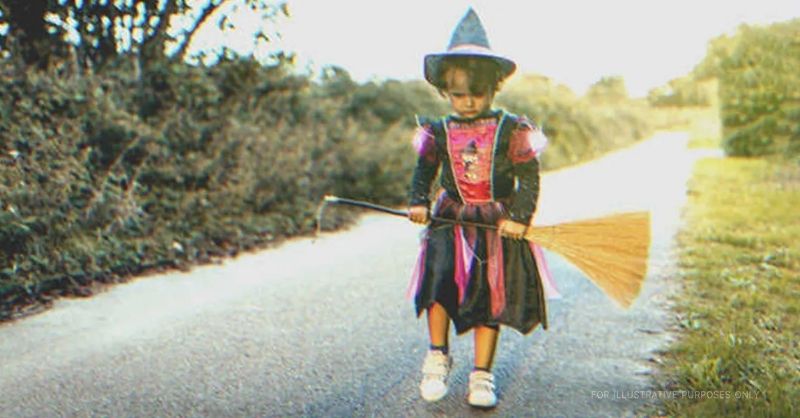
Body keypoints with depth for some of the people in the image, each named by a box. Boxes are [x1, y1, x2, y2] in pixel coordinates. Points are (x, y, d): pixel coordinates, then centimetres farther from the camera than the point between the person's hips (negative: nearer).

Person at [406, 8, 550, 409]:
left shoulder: (511, 130, -4)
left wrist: (519, 216, -13)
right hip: (450, 222, 1)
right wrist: (418, 203, -3)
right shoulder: (438, 132, 3)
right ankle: (437, 357, 2)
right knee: (439, 278, -18)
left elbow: (529, 178, -2)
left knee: (491, 297, 3)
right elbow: (423, 171, 14)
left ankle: (482, 374, 16)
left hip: (498, 226, -1)